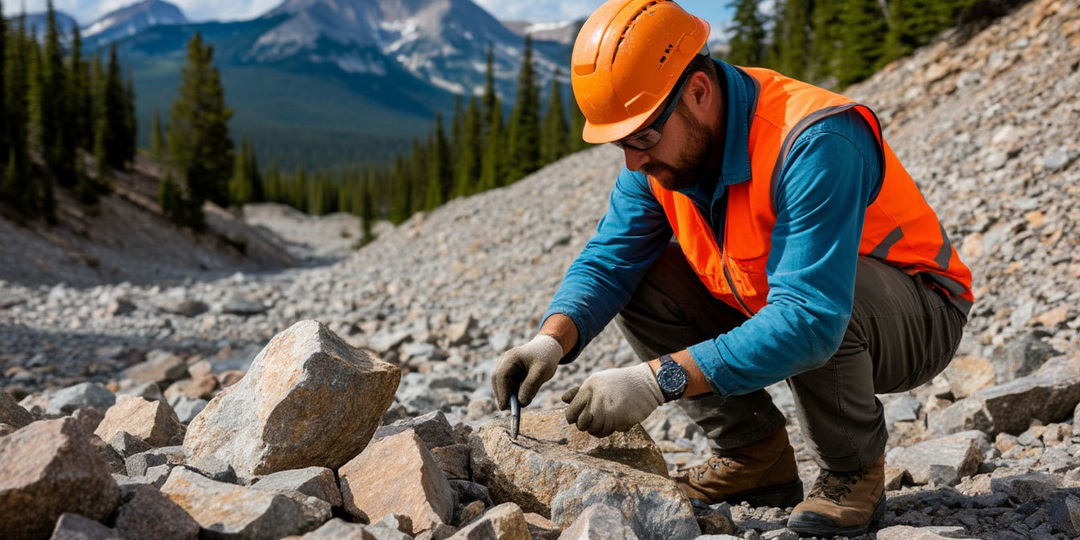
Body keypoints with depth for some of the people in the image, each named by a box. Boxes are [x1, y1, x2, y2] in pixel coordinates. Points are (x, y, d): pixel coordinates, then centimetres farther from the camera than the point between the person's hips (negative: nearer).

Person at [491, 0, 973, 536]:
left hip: (918, 320, -6)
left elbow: (810, 319, -42)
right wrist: (552, 339, -31)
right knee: (640, 280, -9)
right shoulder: (662, 144, -11)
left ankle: (854, 470, -9)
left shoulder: (813, 144, -35)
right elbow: (608, 260, -10)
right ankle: (756, 457, 2)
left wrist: (658, 380, -46)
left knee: (826, 297, -39)